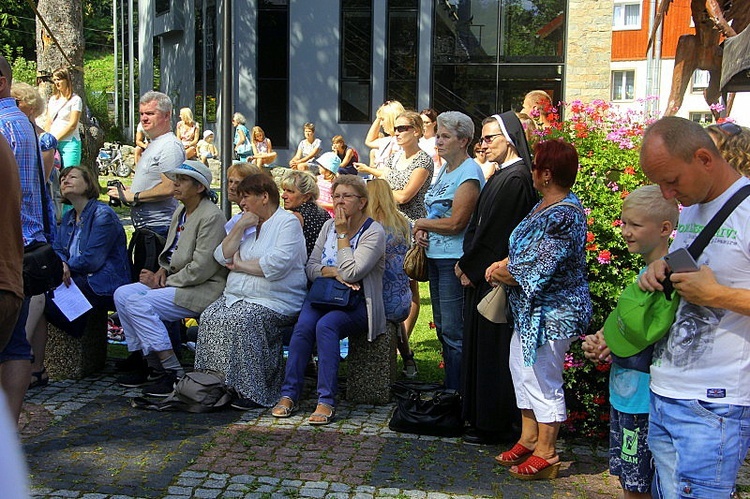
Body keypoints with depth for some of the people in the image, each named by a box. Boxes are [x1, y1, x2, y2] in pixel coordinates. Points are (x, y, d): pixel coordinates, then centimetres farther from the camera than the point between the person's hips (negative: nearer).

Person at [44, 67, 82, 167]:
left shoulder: (75, 100, -1)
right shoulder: (53, 99, 18)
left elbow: (72, 125, -8)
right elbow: (49, 122, 17)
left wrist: (56, 138, -10)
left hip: (69, 143, -6)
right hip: (53, 144, 6)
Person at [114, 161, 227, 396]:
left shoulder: (212, 216, -16)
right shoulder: (180, 212, 14)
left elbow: (201, 269, -21)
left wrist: (166, 282, -13)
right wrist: (163, 270, 3)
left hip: (204, 288, -10)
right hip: (177, 282, 10)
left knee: (139, 304, -23)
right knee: (122, 294, -2)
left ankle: (173, 373, -19)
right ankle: (146, 362, 4)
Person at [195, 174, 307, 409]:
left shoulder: (288, 222, -4)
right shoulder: (247, 223, 22)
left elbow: (277, 264, -20)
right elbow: (222, 257, 11)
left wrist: (240, 265, -7)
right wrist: (239, 228, -1)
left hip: (274, 301, -7)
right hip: (236, 295, 7)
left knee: (238, 321, -32)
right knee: (209, 318, -19)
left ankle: (253, 393, -24)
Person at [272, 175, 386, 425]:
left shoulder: (374, 232, -6)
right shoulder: (329, 226, 14)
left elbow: (350, 273, -18)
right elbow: (310, 267, 10)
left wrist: (343, 234, -9)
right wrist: (333, 271, -10)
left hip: (356, 303, -4)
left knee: (326, 325, -34)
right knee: (303, 325, -27)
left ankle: (326, 401, -31)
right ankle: (289, 395, -21)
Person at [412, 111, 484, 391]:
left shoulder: (469, 173, -14)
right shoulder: (445, 169, 15)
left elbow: (455, 223, -20)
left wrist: (420, 223, -5)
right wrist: (421, 231, 0)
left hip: (455, 260, -10)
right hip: (436, 256, 10)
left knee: (453, 331, -6)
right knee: (442, 327, 15)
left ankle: (457, 392, 3)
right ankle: (449, 388, 26)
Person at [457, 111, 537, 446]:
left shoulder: (514, 179, -17)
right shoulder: (500, 176, 14)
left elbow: (494, 234, -18)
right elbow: (477, 226, 16)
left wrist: (470, 267, -9)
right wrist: (467, 263, 7)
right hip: (483, 276, 10)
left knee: (493, 350, -2)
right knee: (481, 347, 14)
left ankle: (496, 425, 9)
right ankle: (481, 416, 24)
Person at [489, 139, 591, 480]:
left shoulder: (562, 218, -24)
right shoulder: (546, 206, 8)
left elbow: (537, 269, -25)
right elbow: (524, 249, 14)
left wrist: (502, 274, -9)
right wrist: (502, 265, -4)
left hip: (551, 313, -11)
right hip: (530, 310, 11)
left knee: (544, 381, 1)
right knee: (522, 370, 18)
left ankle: (545, 454, 14)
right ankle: (528, 439, 32)